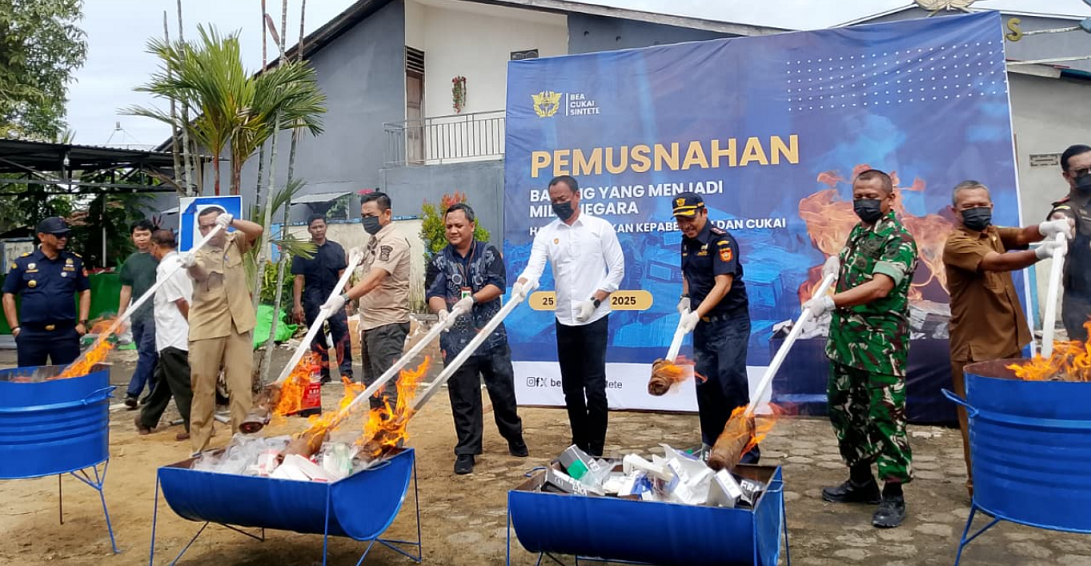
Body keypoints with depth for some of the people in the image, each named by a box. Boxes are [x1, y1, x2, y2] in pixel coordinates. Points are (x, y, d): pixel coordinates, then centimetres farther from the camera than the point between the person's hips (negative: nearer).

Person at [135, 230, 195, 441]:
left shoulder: (166, 267, -15)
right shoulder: (179, 263, 13)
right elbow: (185, 300, 14)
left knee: (182, 384, -3)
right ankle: (147, 419, 34)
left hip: (174, 337, -10)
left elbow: (181, 302, -18)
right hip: (173, 335, 10)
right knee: (162, 378, 20)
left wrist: (192, 328, -12)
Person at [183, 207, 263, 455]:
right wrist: (190, 263, -46)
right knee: (203, 388, 4)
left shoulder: (235, 242, 9)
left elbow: (257, 230, -8)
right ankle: (199, 447, 12)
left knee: (242, 386, 4)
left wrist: (230, 220, -24)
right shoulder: (198, 253, 0)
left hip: (238, 325, 2)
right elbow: (199, 272, -22)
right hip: (206, 328, -1)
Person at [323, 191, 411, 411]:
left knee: (386, 386, -10)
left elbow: (375, 278, -32)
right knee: (371, 384, 17)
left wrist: (344, 298, -42)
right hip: (371, 323, 11)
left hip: (388, 324, -11)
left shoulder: (393, 241, -15)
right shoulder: (374, 241, 16)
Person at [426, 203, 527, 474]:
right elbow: (435, 294, -4)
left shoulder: (489, 253, 4)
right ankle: (466, 452, 15)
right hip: (456, 340, 1)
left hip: (492, 337, 0)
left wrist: (472, 299, -25)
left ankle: (514, 439, 31)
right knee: (463, 398, 4)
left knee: (503, 391, 10)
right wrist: (442, 310, -27)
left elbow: (497, 285, -9)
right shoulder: (440, 260, 7)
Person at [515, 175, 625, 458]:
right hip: (564, 320, 4)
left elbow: (617, 269, -2)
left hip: (595, 319, -4)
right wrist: (522, 284, -33)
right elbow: (534, 268, -10)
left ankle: (595, 450, 6)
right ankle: (579, 445, 25)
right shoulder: (545, 233, 4)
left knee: (594, 386, -4)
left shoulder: (601, 227, -2)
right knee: (571, 387, 11)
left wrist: (594, 300, -12)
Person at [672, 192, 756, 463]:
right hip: (703, 323, 8)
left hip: (730, 321, -8)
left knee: (731, 377, -12)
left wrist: (696, 314, -32)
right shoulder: (687, 242, 9)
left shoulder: (721, 241, -15)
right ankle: (711, 445, 23)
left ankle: (746, 448, -3)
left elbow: (723, 285, -24)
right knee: (705, 382, 10)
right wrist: (686, 297, 7)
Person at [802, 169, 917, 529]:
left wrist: (829, 302, -32)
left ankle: (893, 495, 8)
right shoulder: (857, 232, 14)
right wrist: (835, 262, 10)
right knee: (845, 412, 14)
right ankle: (861, 481, 29)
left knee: (885, 417, -3)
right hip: (845, 343, 9)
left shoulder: (899, 241, -11)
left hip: (882, 348, -8)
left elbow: (879, 288, -26)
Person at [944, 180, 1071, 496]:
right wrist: (1039, 253, -46)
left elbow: (1020, 235, -8)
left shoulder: (993, 233, 10)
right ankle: (980, 484, 9)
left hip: (1009, 340, 8)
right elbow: (997, 262, -30)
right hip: (975, 348, -8)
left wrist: (1045, 229, -30)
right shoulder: (956, 244, -14)